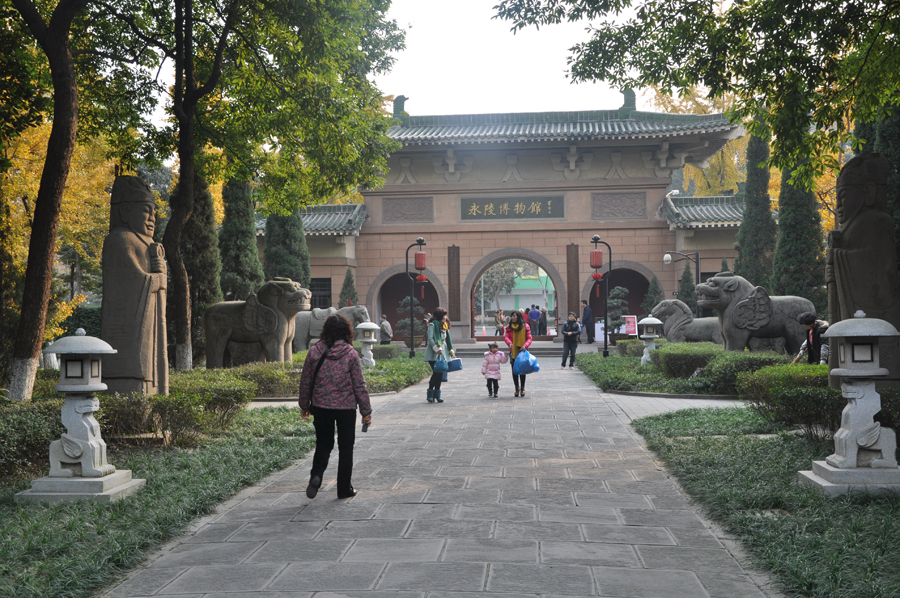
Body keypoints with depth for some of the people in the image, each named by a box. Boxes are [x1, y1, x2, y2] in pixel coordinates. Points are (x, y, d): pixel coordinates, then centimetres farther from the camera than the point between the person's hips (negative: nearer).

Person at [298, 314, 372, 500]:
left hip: (321, 406, 2)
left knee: (323, 444, 17)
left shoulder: (315, 351, -4)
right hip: (346, 407, -2)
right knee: (345, 447, 12)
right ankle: (344, 488, 16)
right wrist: (366, 411, 0)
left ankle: (316, 475, -8)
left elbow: (305, 381, 2)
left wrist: (304, 405, 15)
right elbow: (359, 385, -8)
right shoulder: (350, 353, -10)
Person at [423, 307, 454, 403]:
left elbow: (447, 339, 22)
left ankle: (437, 394, 10)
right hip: (433, 354, -7)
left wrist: (451, 350, 16)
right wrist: (437, 349, -21)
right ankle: (430, 394, 0)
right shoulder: (432, 325, -7)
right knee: (436, 372, -12)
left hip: (442, 353, 7)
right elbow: (430, 338, -14)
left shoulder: (444, 325, 17)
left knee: (440, 373, 4)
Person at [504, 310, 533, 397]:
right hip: (513, 352, 2)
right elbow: (506, 337, -4)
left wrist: (525, 345, -22)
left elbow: (529, 338, -3)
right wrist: (509, 343, -25)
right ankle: (517, 388, 19)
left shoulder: (525, 326, -2)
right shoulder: (509, 327, 5)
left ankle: (522, 388, 17)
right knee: (514, 370, 6)